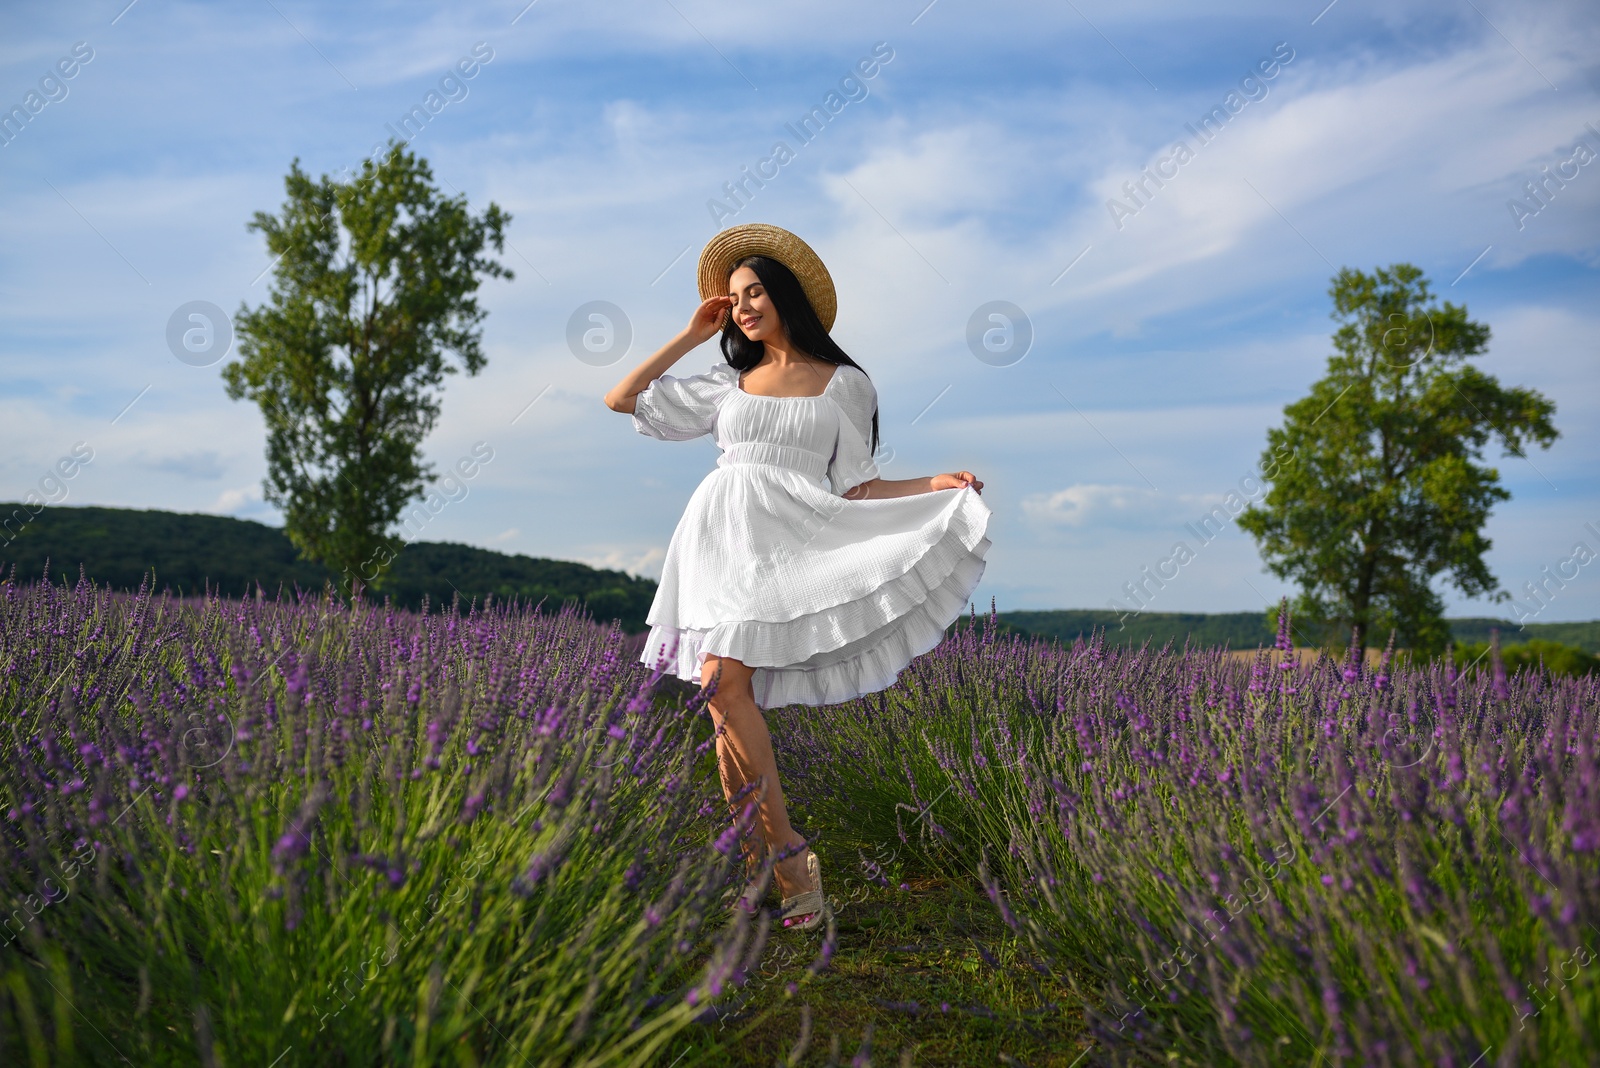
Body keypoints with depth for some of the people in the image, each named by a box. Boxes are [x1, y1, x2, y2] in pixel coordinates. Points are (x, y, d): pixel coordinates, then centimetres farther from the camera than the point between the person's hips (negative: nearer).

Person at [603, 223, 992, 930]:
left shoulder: (844, 383, 12)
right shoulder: (729, 382, 21)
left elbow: (856, 485, 9)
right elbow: (620, 398, 21)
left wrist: (939, 485, -5)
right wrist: (691, 335, 19)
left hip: (785, 539, -4)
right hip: (719, 534, 4)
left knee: (723, 681, -24)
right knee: (729, 701, -4)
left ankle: (782, 853, -14)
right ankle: (761, 865, 4)